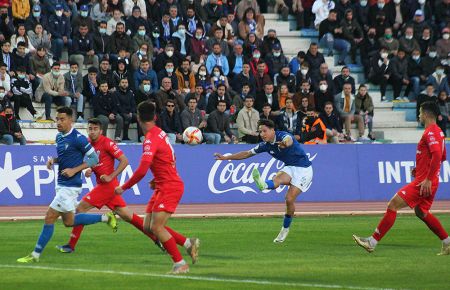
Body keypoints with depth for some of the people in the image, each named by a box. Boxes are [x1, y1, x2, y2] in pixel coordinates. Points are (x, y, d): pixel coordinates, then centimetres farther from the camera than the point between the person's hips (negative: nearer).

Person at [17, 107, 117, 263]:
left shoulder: (78, 138, -15)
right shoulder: (59, 137, 10)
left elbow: (94, 159, -11)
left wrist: (74, 170, -19)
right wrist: (53, 160, 3)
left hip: (70, 185, -10)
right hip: (62, 184, 10)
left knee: (49, 218, -8)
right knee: (69, 221, 18)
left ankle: (36, 255, -1)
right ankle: (106, 218, 29)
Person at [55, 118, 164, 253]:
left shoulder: (107, 143, -13)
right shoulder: (89, 143, 11)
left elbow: (124, 161, -13)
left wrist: (110, 177, -18)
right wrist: (89, 170, 4)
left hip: (107, 185, -9)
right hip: (102, 185, 9)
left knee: (80, 208, -8)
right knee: (126, 215, 10)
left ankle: (71, 245, -3)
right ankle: (156, 237, 14)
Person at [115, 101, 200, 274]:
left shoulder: (151, 139, -19)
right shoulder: (159, 133, 10)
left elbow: (142, 170, -27)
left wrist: (124, 187, -18)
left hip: (169, 187, -9)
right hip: (163, 187, 9)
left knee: (156, 227, -12)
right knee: (148, 227, 7)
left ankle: (180, 264, -7)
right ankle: (188, 243, 13)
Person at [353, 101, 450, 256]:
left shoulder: (430, 132, -15)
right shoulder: (437, 131, 15)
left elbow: (437, 155, -28)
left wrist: (428, 179, -27)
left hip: (424, 182, -10)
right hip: (429, 181, 10)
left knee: (392, 205, -11)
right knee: (421, 212, 25)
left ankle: (372, 242, -11)